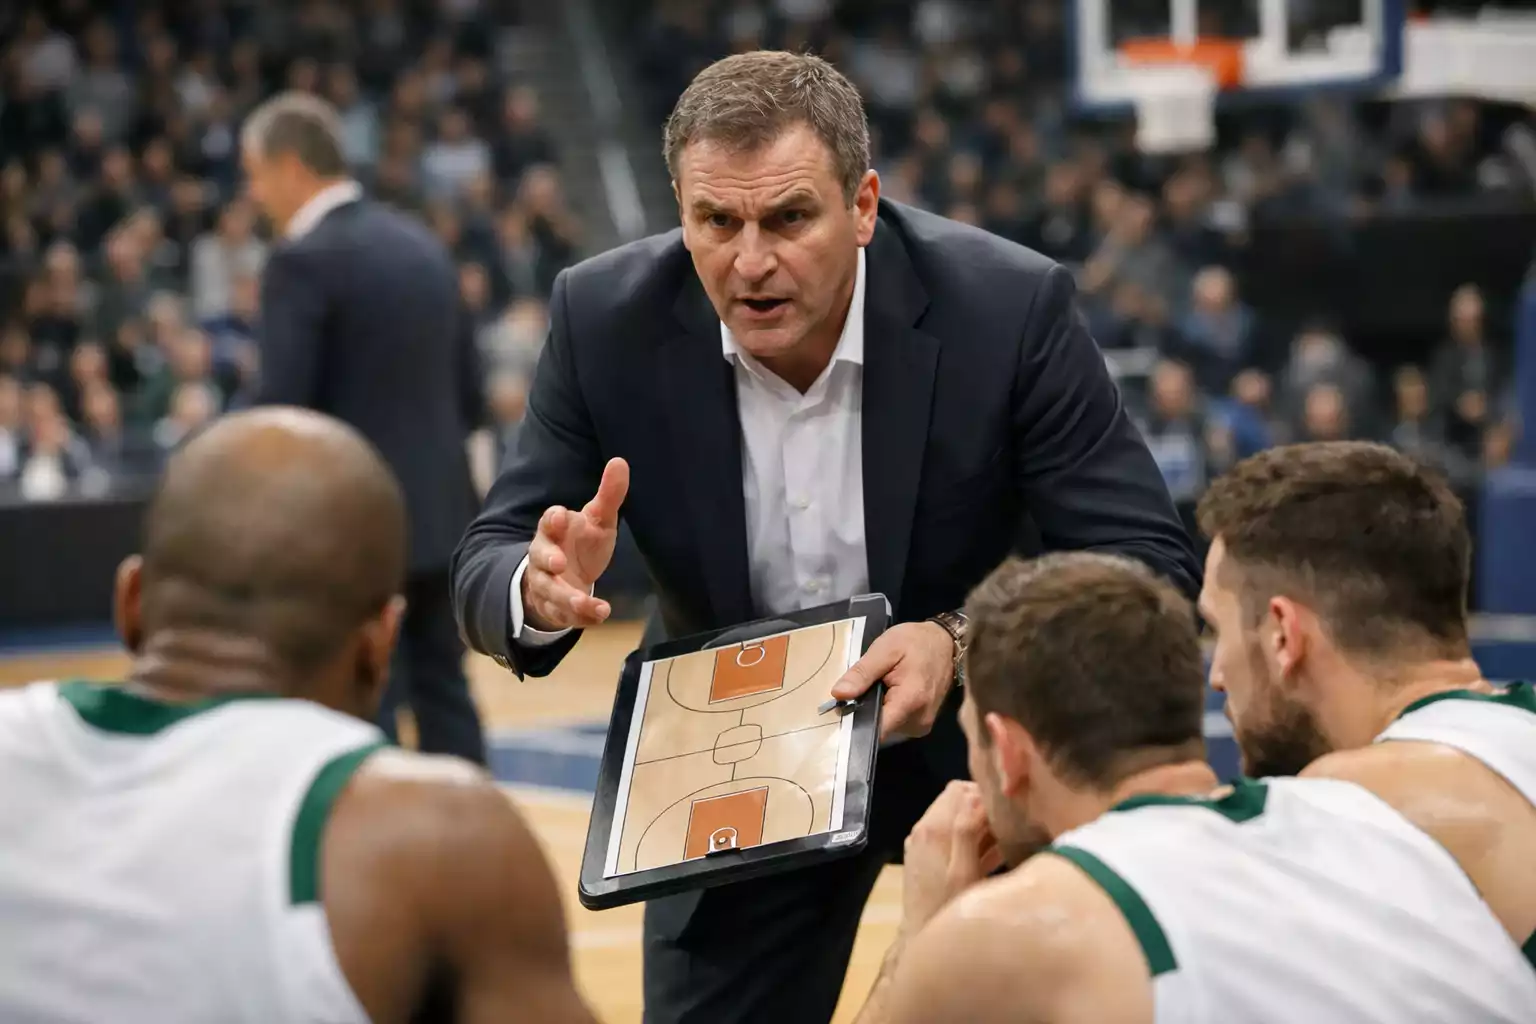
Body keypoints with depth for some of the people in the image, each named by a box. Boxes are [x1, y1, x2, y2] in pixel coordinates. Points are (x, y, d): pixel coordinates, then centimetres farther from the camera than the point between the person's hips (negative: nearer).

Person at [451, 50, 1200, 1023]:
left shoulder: (1011, 308, -24)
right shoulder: (607, 319, -18)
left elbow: (1154, 568, -22)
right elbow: (488, 568, -12)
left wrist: (965, 640, -39)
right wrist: (543, 589, -36)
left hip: (981, 733, -1)